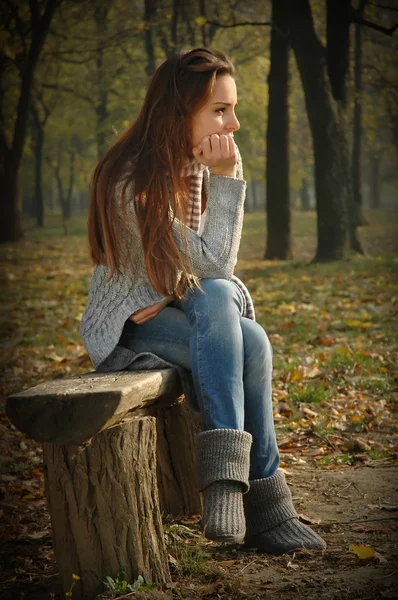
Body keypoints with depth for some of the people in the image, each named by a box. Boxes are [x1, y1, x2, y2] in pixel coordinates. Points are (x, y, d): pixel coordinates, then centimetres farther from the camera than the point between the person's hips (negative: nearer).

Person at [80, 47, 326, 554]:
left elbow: (217, 272, 7)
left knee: (216, 297, -31)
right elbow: (213, 262, -21)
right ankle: (261, 503, -28)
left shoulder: (198, 165, 2)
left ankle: (227, 474, -33)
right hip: (127, 324, -6)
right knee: (247, 345, -31)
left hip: (181, 308, 6)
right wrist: (228, 178, -22)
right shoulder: (132, 182, -22)